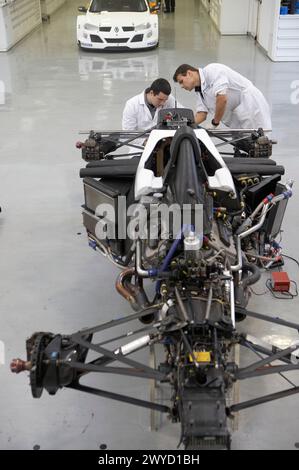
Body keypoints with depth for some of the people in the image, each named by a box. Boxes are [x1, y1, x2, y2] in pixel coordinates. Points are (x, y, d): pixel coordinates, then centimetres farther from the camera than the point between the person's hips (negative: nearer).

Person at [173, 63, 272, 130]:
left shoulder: (211, 70, -14)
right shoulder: (199, 91, 16)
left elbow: (222, 98, -24)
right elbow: (201, 114, 12)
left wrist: (214, 123, -14)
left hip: (252, 105, -10)